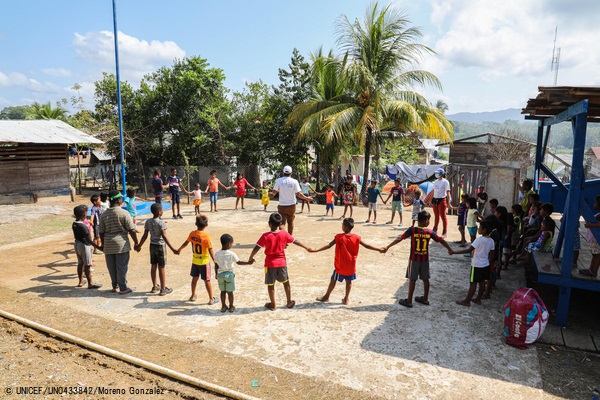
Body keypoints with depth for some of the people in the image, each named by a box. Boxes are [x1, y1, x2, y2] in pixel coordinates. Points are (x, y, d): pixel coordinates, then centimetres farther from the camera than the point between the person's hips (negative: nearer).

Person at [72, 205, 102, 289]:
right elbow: (89, 240, -25)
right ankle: (90, 283, 7)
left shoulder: (74, 224, 2)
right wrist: (98, 247, -22)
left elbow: (76, 236, 13)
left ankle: (80, 282, 27)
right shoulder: (83, 226, -24)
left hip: (77, 244, 9)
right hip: (84, 245, -8)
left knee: (80, 264, 17)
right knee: (87, 265, 0)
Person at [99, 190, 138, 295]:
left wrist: (103, 244, 20)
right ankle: (123, 288, 10)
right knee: (122, 266, 3)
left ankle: (114, 286, 26)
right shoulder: (124, 213, -11)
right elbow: (131, 230, -11)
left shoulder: (104, 214, 4)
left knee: (111, 267, 14)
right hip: (121, 243, -5)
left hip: (108, 244, 5)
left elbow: (101, 232, 9)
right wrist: (136, 242, -1)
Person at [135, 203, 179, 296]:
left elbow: (145, 236, 4)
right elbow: (164, 237, -25)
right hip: (160, 246, -6)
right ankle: (163, 289, 12)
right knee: (161, 268, 2)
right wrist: (173, 249, -27)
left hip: (152, 246, 6)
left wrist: (139, 246, 19)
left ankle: (155, 287, 28)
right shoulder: (161, 223, -19)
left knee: (153, 266, 15)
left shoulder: (148, 222, -1)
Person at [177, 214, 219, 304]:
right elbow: (210, 251, -22)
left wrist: (179, 249, 30)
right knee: (207, 280, 5)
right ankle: (211, 299, 14)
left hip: (195, 261, 5)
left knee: (194, 278, 21)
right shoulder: (206, 236, -22)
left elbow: (185, 243, 11)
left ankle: (193, 296, 36)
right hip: (204, 262, -5)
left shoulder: (192, 233, -6)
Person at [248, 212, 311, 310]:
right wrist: (306, 247, 19)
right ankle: (289, 302, 28)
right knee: (286, 282, 19)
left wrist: (250, 258, -3)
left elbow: (256, 248, -17)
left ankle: (273, 304, 21)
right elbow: (295, 241, 5)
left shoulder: (266, 236, -15)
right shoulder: (284, 234, -7)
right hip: (282, 263, 3)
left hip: (270, 264, -2)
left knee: (270, 284, 12)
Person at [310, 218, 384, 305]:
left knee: (333, 280, 10)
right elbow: (366, 246, -1)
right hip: (351, 265, 2)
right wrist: (379, 249, 9)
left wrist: (316, 250, -19)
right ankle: (346, 299, 19)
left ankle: (326, 296, 23)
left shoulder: (339, 237, -14)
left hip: (340, 265, -2)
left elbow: (329, 246, -18)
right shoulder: (356, 237, -6)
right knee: (349, 281, 14)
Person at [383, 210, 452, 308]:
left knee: (412, 279, 4)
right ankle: (425, 299, 28)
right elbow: (441, 240, 4)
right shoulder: (430, 232, -5)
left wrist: (388, 247, -16)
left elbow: (399, 238, -16)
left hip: (414, 259, -2)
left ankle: (409, 301, 11)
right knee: (425, 279, 15)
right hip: (425, 259, 2)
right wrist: (449, 249, 20)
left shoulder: (412, 230, -12)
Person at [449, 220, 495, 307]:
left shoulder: (479, 240, -23)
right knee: (482, 282, 16)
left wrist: (454, 252, -26)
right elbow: (490, 253, 9)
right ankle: (478, 299, 27)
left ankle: (467, 301, 9)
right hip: (486, 265, 7)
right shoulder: (491, 241, 0)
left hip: (477, 265, -7)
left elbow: (468, 250, -27)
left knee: (473, 283, 1)